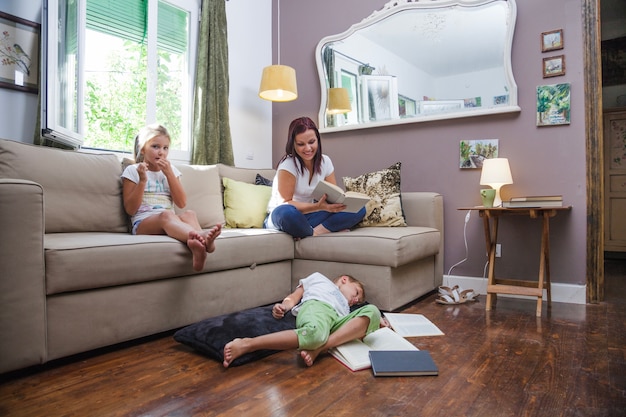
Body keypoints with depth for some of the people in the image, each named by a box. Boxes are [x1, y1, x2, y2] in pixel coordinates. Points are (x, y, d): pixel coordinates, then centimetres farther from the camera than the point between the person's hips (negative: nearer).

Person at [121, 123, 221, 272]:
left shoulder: (171, 170, 18)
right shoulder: (132, 171, 8)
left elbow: (181, 203, 5)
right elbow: (130, 210, -1)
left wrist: (169, 174, -2)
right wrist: (142, 180, -10)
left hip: (170, 222, 4)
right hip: (143, 222, -3)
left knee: (189, 214, -31)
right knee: (166, 215, -37)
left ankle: (197, 242, -64)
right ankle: (200, 236, -66)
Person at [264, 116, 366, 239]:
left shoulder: (325, 161, 0)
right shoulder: (288, 165, -17)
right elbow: (286, 204, -20)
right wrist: (318, 206, -34)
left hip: (309, 216, 5)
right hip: (280, 218, -5)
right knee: (287, 212, -43)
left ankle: (316, 231, -27)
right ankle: (329, 228, -20)